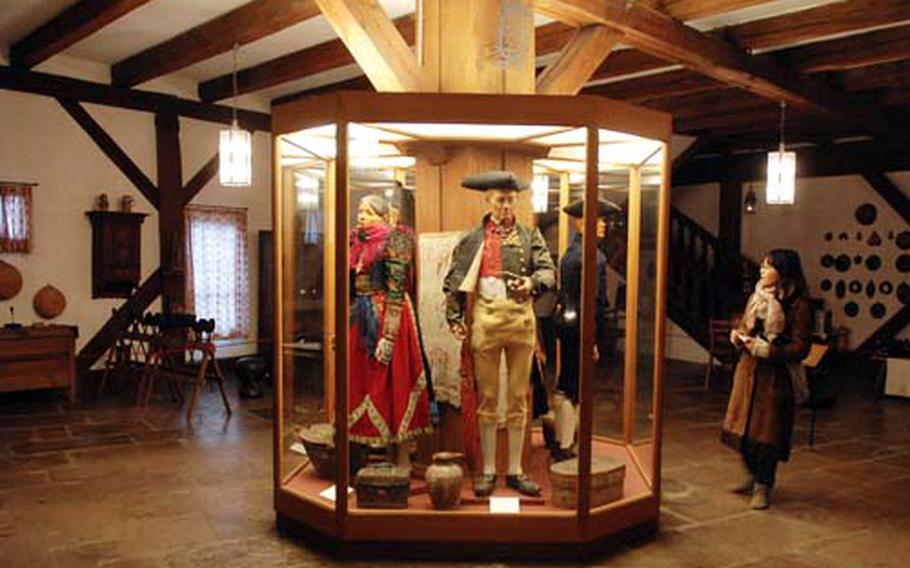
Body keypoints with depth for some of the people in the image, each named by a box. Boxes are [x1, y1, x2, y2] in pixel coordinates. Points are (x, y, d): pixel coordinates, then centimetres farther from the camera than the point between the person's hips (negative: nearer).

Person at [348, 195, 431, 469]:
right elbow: (349, 287, 15)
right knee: (366, 384, 9)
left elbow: (396, 290, -16)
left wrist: (388, 335, -21)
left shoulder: (393, 240, -9)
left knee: (393, 384, -2)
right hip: (360, 318, 7)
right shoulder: (356, 242, 13)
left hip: (387, 317, -7)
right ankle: (388, 454, 21)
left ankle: (403, 458, 9)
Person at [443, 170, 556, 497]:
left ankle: (515, 470, 19)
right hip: (485, 320, -1)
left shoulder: (530, 236, 9)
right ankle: (488, 470, 17)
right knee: (487, 398, 5)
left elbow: (549, 271, -1)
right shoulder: (473, 239, 6)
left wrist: (532, 282, -22)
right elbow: (454, 280, 6)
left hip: (522, 319, 1)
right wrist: (455, 318, -4)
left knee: (518, 398, 7)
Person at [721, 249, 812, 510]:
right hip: (748, 369, 6)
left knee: (766, 431, 2)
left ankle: (762, 487, 19)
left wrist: (765, 349, -23)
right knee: (742, 424, 14)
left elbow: (801, 348, -15)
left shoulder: (797, 305, -13)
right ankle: (752, 475, 35)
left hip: (775, 375, -6)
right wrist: (737, 335, -2)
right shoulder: (756, 297, 7)